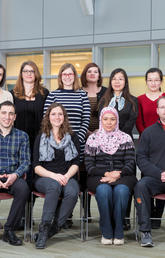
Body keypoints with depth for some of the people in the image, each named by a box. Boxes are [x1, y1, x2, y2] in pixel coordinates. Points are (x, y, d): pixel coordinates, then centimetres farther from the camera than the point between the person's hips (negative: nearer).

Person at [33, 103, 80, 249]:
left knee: (72, 192, -34)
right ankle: (44, 227, -32)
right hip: (44, 178, -1)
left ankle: (54, 227, -24)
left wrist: (66, 176, -13)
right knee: (54, 186, -37)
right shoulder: (41, 139, 13)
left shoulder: (73, 138, 16)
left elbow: (75, 164, 8)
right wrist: (54, 175, -14)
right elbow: (37, 167, 4)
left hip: (67, 178, 1)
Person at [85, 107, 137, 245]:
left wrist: (117, 174, -14)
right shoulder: (93, 139, 11)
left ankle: (118, 232, -21)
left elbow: (130, 164, 4)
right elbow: (89, 166, 4)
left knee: (121, 190, -34)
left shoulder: (126, 138, 13)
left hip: (123, 176, 0)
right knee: (104, 190, -35)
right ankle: (107, 233, -22)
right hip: (98, 177, 0)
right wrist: (106, 173, -12)